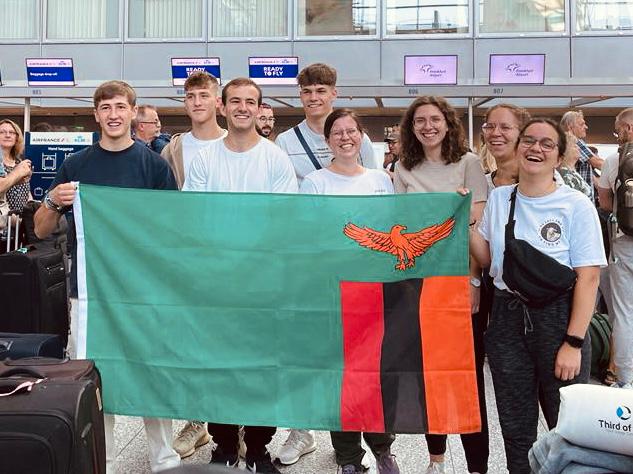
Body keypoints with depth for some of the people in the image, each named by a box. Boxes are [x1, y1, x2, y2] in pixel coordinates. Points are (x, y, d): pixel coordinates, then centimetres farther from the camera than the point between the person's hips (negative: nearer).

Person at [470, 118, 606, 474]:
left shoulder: (577, 205, -10)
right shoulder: (498, 198, 5)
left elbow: (589, 277, -12)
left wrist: (574, 343, -16)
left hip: (557, 318, -4)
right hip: (507, 318, 4)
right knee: (516, 429, 15)